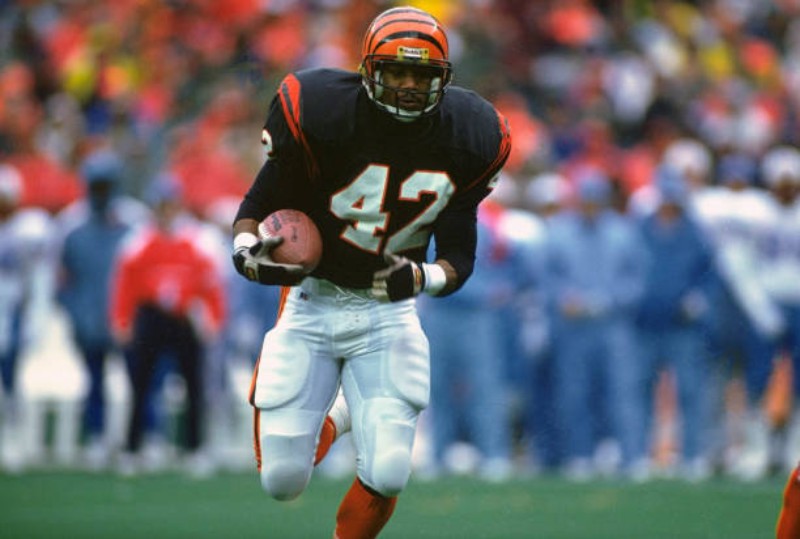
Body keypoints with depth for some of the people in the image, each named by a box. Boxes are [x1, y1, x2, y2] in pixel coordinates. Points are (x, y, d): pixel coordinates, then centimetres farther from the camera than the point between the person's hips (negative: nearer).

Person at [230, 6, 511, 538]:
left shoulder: (467, 139, -10)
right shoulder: (323, 116, -20)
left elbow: (459, 258, -3)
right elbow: (258, 207, -9)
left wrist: (419, 278, -26)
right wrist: (247, 250, -32)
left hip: (389, 310, 2)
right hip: (313, 300, -2)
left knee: (387, 476, -12)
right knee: (283, 480, -3)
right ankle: (320, 427, 35)